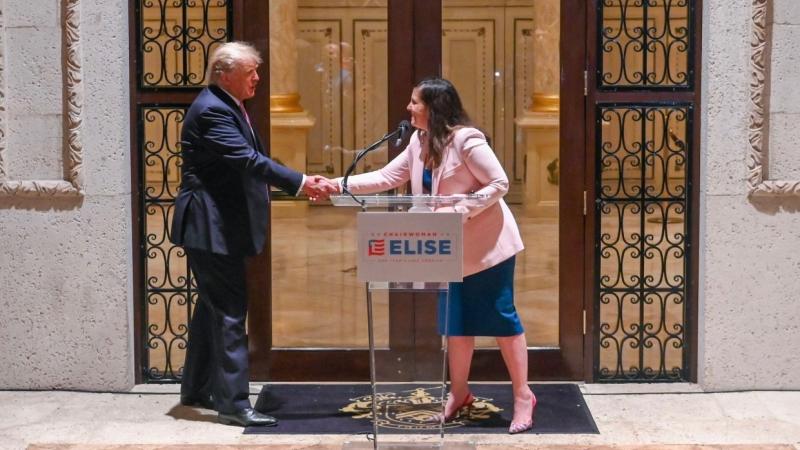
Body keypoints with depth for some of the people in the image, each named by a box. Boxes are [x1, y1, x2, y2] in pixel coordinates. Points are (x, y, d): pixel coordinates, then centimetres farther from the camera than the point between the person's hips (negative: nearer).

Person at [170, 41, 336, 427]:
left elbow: (250, 160, 14)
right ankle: (233, 403, -5)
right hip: (211, 227, -11)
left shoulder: (227, 107, 13)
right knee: (230, 311, -9)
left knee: (213, 305, 18)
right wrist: (301, 183, -28)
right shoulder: (212, 111, -19)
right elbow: (249, 160, -28)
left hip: (217, 226, 11)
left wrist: (302, 183, 6)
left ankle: (196, 388, 29)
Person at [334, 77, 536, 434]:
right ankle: (458, 393, 25)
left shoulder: (466, 139, -19)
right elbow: (386, 178, 6)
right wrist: (339, 184, -1)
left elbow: (500, 183, -18)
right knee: (455, 321, 13)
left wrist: (462, 209, -26)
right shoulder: (419, 143, 5)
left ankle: (523, 396, 7)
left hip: (487, 245, -8)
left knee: (500, 318, -2)